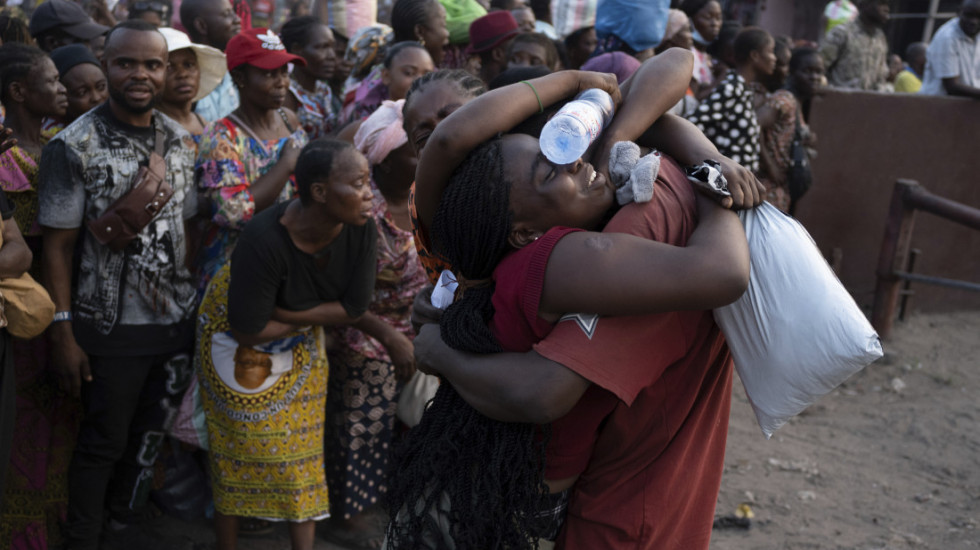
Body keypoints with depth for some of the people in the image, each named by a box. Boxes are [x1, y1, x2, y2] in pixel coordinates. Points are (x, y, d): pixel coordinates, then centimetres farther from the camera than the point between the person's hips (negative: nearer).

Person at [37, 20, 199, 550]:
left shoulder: (180, 139, 4)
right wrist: (62, 333, -13)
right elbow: (57, 245, -11)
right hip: (111, 328, -5)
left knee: (149, 435, 19)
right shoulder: (73, 146, -12)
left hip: (176, 322, 5)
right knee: (104, 442, 10)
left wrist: (200, 303, 9)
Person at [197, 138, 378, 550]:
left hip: (300, 343, 4)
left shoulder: (361, 229, -24)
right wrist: (315, 316, -19)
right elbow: (248, 331, -31)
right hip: (237, 341, -4)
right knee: (239, 443, 8)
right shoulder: (265, 240, -37)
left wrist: (285, 313, -24)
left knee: (301, 443, 8)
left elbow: (355, 309, -19)